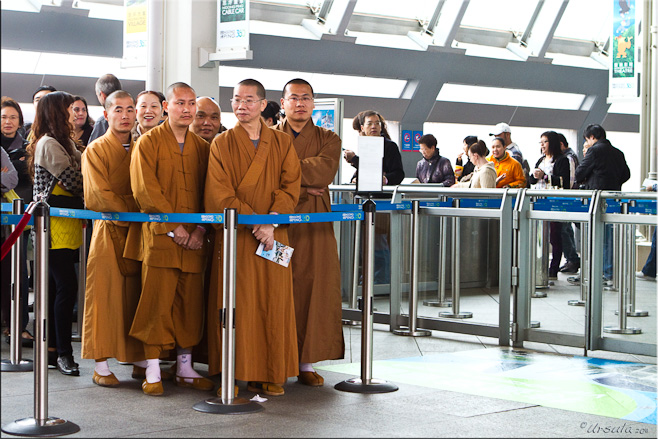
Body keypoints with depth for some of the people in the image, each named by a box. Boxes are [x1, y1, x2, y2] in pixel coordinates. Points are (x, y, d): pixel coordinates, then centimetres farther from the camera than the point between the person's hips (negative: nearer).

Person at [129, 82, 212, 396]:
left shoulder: (201, 147, 14)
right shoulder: (148, 142, 1)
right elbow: (145, 190, -8)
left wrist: (199, 229, -5)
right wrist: (174, 227, -13)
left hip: (193, 238, 4)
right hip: (159, 234, -4)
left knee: (190, 303, 6)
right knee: (157, 302, -4)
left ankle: (185, 369, 16)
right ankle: (152, 373, 1)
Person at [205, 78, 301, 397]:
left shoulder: (282, 143, 10)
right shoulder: (222, 144, 4)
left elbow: (290, 186, 1)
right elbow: (221, 194, -5)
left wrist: (270, 222, -14)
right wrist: (255, 223, -14)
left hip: (274, 236, 2)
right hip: (234, 237, -2)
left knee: (273, 305, 1)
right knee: (236, 307, -5)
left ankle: (270, 375, 9)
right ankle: (234, 374, 1)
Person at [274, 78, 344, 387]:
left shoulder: (328, 139, 14)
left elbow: (325, 171, -7)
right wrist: (302, 190, -11)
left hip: (315, 226, 1)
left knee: (314, 289, -2)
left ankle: (307, 363, 5)